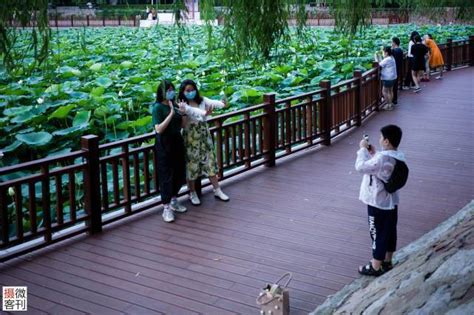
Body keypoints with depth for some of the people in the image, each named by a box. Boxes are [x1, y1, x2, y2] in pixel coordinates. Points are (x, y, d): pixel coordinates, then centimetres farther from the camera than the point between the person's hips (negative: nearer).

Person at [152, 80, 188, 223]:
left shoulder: (174, 105, 7)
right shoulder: (158, 107, -12)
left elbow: (182, 125, 13)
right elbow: (159, 129, -20)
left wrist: (183, 113, -5)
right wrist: (171, 113, -22)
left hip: (177, 143, 7)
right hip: (164, 145, -7)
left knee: (179, 173, 14)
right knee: (166, 175, -2)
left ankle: (173, 201, 32)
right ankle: (166, 208, 5)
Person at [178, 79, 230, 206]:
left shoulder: (202, 100, 1)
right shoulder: (183, 105, -11)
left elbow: (212, 103, -20)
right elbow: (191, 111, -32)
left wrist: (222, 104, -44)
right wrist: (204, 113, -54)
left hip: (204, 136, 4)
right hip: (191, 138, -4)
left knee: (210, 162, 9)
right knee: (192, 165, 5)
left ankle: (217, 190, 21)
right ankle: (193, 193, 22)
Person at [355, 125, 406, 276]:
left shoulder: (382, 158, -27)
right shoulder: (398, 157, 2)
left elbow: (361, 167, -22)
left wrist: (363, 149, -12)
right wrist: (373, 154, 7)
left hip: (378, 203, -8)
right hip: (391, 202, 8)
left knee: (378, 233, 4)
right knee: (389, 231, 18)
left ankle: (376, 267, 16)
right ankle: (387, 262, 33)